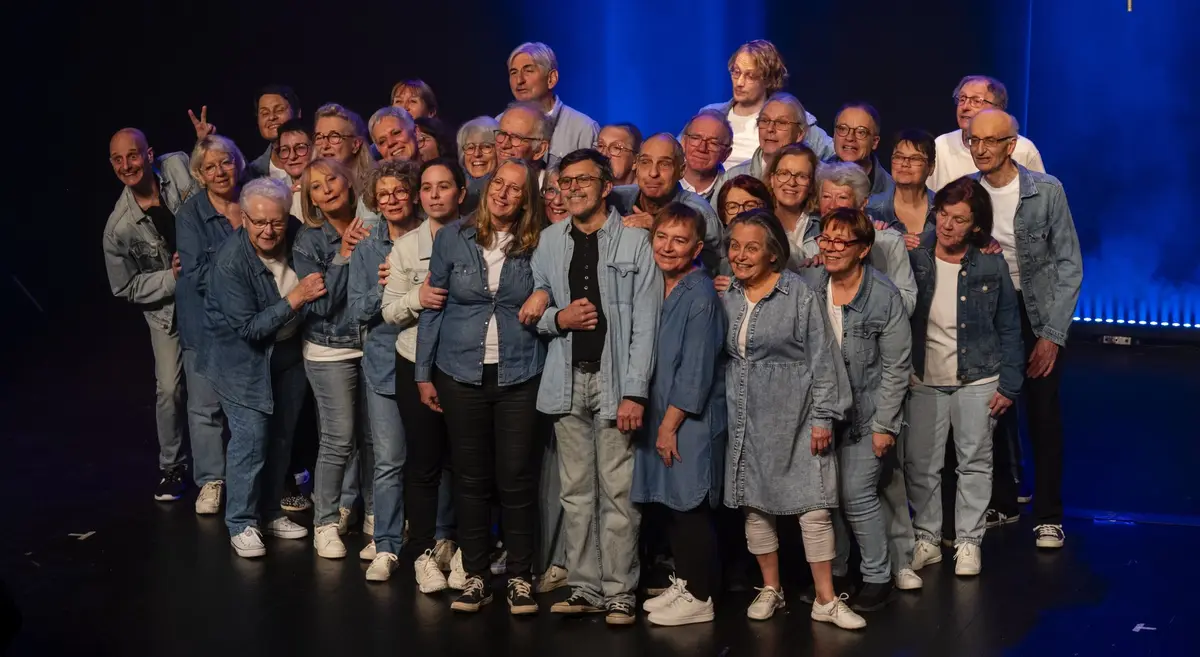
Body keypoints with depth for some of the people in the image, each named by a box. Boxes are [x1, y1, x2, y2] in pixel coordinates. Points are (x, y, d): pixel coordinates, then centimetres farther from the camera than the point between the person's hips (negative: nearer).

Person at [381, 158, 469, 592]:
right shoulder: (406, 247, 4)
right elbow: (389, 311, 1)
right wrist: (417, 299, -16)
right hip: (418, 364, 0)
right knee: (424, 460, 3)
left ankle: (457, 546, 19)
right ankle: (425, 551, 14)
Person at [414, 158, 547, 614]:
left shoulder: (536, 246, 1)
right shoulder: (452, 238, 1)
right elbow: (433, 307, 4)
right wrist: (423, 372, 3)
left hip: (519, 376, 0)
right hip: (461, 374, 1)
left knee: (517, 478, 2)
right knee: (471, 477, 7)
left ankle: (520, 576, 14)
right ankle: (476, 574, 18)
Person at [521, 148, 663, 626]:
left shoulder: (635, 241, -3)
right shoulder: (550, 241, 10)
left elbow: (645, 324, -7)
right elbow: (535, 313, 15)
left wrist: (635, 392, -13)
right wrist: (557, 318, -8)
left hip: (614, 379, -4)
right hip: (568, 380, 4)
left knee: (618, 492, -3)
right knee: (576, 492, 8)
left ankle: (619, 593, 5)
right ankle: (584, 588, 17)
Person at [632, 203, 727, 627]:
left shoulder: (700, 294, -15)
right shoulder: (657, 287, 9)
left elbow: (696, 368, -17)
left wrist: (670, 424, -15)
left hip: (692, 417, -7)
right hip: (664, 413, 8)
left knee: (692, 506, -1)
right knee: (674, 503, 14)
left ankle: (699, 599, 9)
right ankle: (682, 583, 26)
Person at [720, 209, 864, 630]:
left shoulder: (799, 294, -7)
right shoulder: (725, 296, 6)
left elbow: (821, 358, -8)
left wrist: (822, 418, -11)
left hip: (793, 415, -4)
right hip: (744, 417, 4)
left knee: (813, 505, -4)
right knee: (754, 503, 10)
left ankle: (826, 600, 5)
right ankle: (770, 589, 25)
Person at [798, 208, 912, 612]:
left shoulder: (884, 297, -12)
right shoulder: (808, 286, -2)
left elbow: (896, 367, -9)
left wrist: (884, 424, -10)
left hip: (866, 412, -4)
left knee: (857, 497, -6)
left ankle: (877, 578, 12)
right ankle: (832, 572, 26)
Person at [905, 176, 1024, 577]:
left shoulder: (990, 264, -6)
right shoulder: (913, 256, -6)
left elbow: (1008, 328, 0)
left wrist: (1009, 385, -3)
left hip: (977, 380, -1)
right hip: (923, 379, 1)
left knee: (975, 462, 7)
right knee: (920, 464, 6)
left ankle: (969, 541, 21)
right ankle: (926, 539, 21)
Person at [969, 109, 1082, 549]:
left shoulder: (1046, 191, -11)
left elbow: (1070, 265, -8)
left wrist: (1052, 334, -11)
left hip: (1038, 312, -2)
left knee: (1044, 413, -1)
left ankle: (1048, 515, 11)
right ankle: (1001, 500, 23)